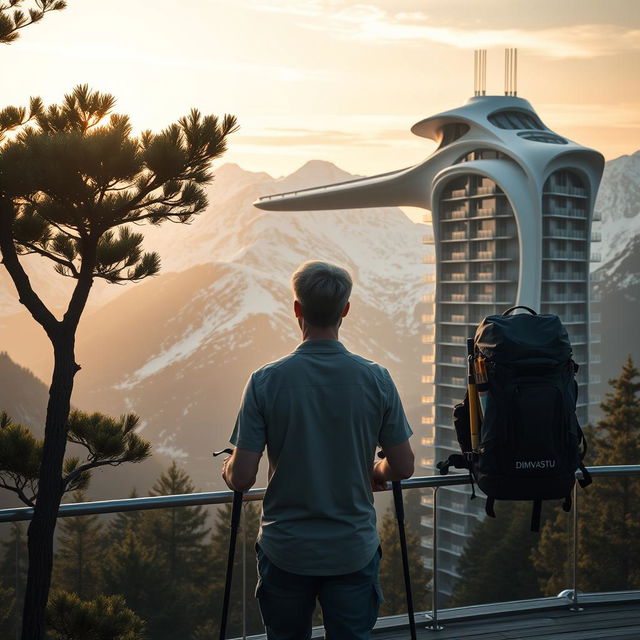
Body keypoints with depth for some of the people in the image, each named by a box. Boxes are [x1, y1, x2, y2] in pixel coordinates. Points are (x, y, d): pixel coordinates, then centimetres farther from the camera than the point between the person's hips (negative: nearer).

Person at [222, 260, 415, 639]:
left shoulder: (266, 381, -12)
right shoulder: (376, 379, -9)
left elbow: (241, 479, -12)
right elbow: (403, 467, -3)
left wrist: (228, 469, 11)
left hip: (285, 551, 0)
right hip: (353, 550, 0)